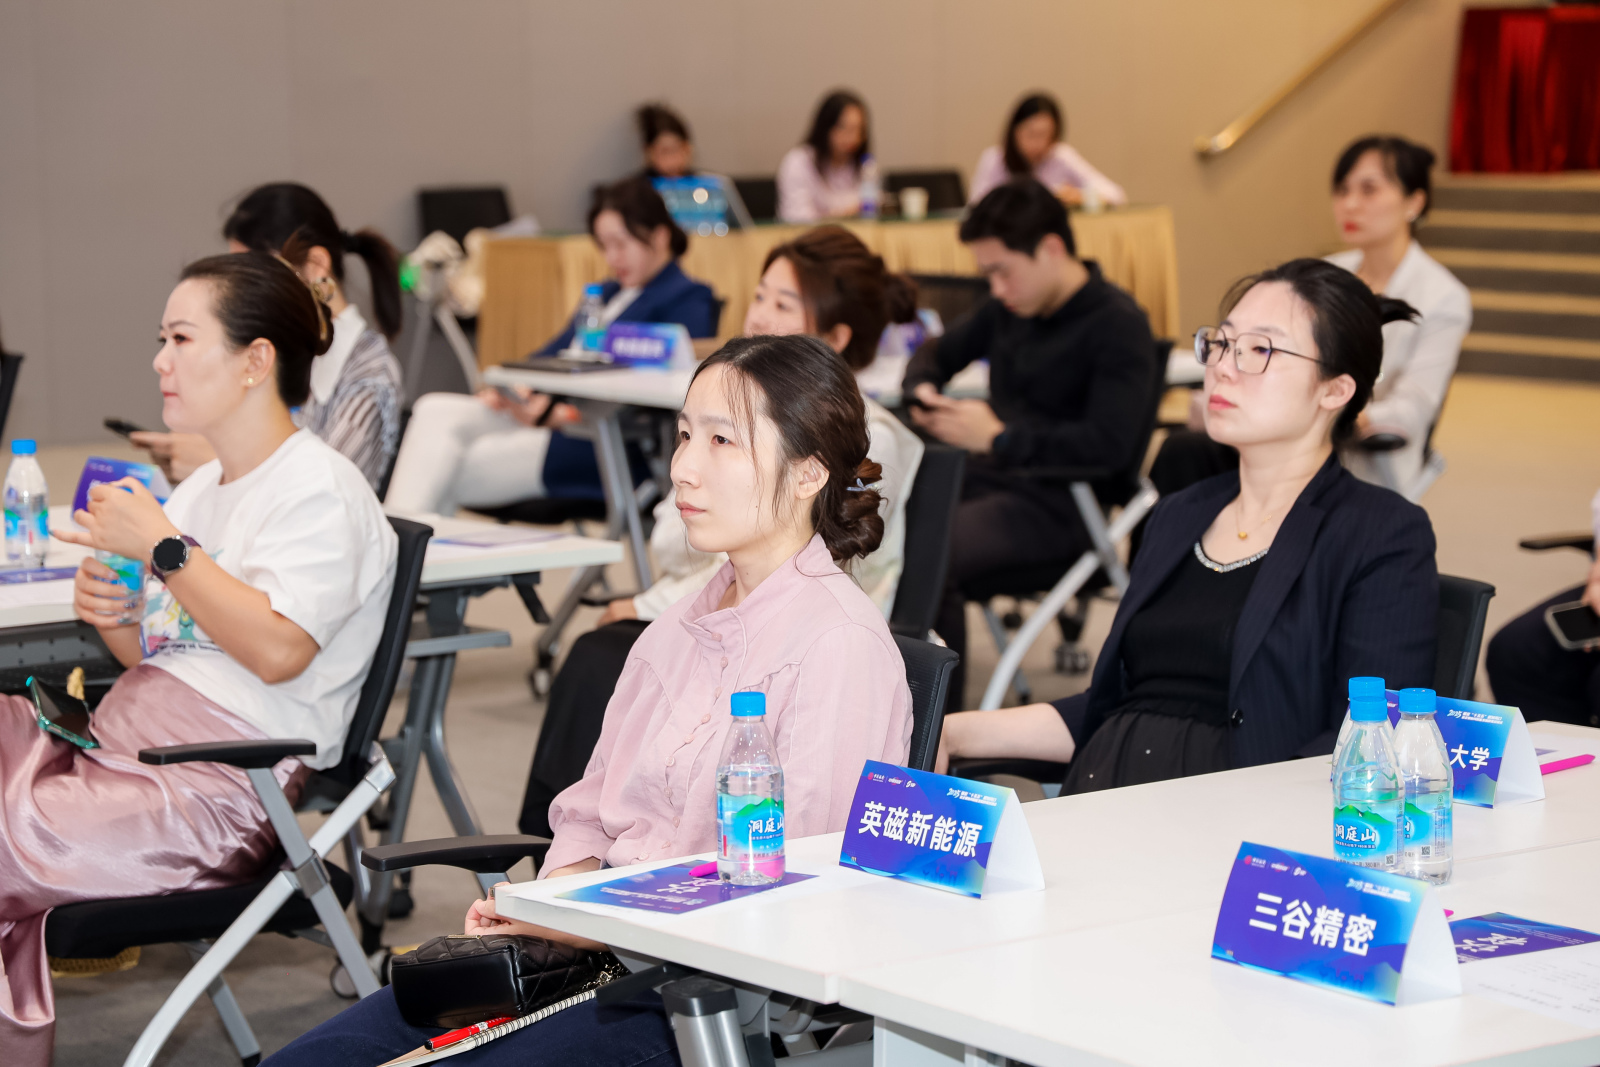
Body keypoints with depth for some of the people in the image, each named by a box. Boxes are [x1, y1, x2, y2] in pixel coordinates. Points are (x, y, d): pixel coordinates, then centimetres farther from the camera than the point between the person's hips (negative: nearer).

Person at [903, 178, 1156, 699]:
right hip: (991, 478, 8)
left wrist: (998, 438, -19)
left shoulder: (1118, 325, -10)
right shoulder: (1009, 309, 15)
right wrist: (922, 389, 7)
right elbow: (939, 352, 32)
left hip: (1059, 504, -8)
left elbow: (1108, 445, -21)